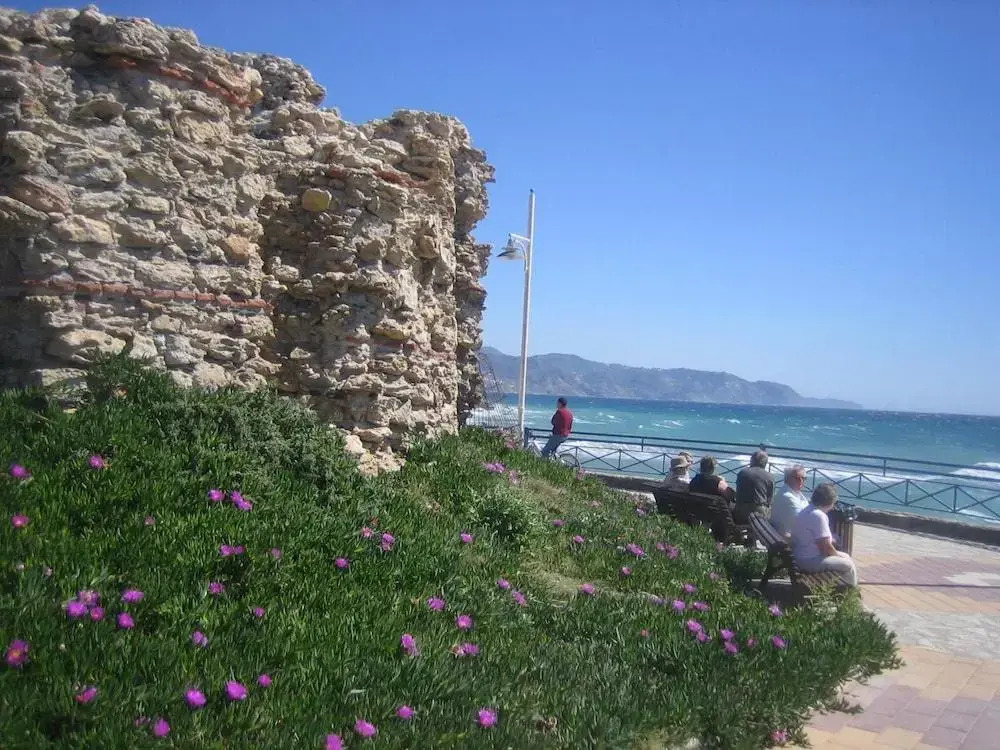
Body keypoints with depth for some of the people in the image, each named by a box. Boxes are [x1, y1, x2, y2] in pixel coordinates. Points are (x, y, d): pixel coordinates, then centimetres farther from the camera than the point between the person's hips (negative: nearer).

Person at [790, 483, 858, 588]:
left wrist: (830, 540, 10)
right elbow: (826, 548, -22)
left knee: (845, 556, 21)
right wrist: (837, 554, -5)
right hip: (810, 561, -10)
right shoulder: (818, 516, -24)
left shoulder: (807, 510, 7)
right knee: (848, 564, 0)